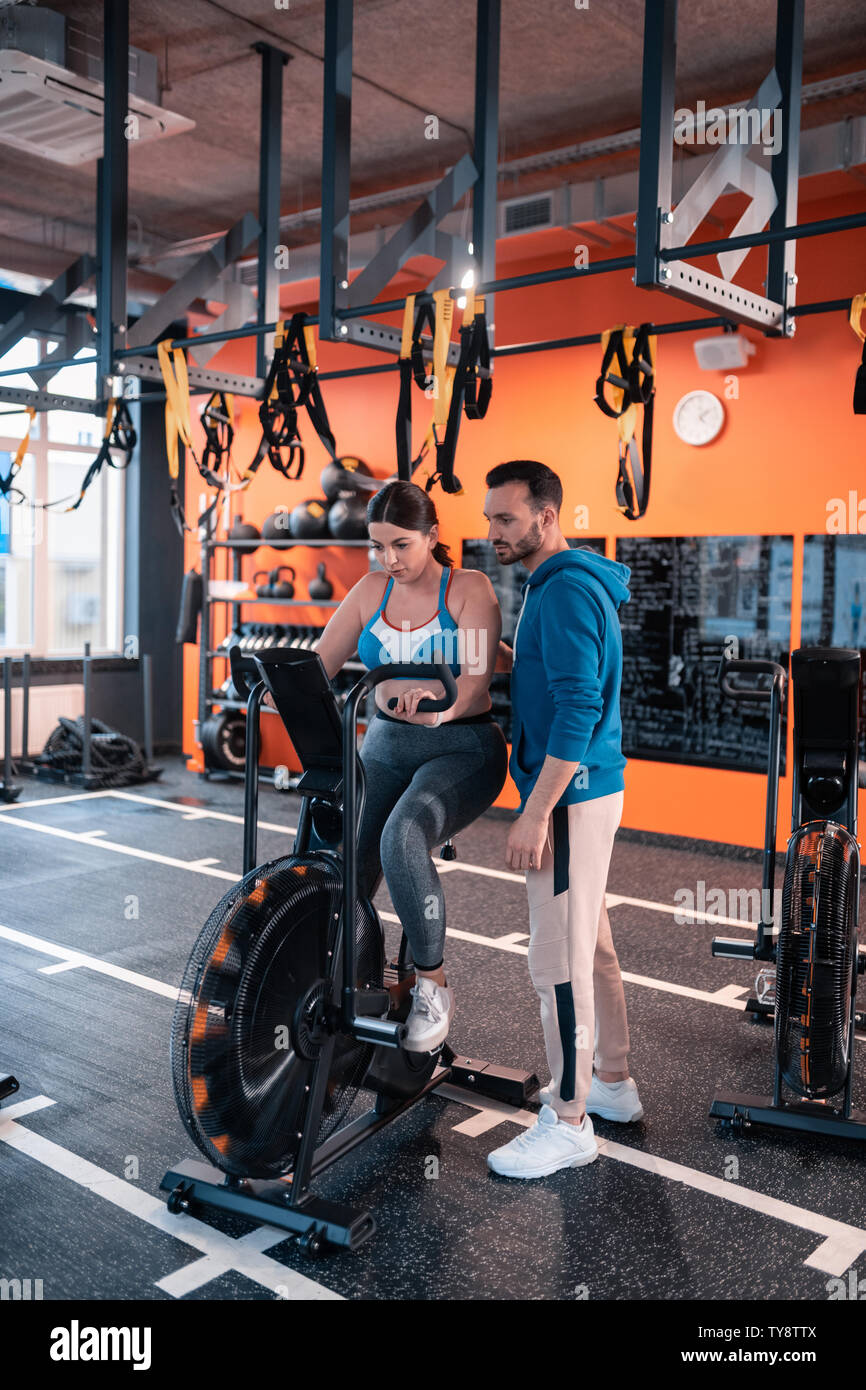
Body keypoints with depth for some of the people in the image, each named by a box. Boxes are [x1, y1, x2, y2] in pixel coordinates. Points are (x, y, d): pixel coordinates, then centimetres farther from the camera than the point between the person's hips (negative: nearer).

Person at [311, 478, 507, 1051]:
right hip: (386, 745, 5)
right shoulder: (372, 591, 7)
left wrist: (439, 707, -41)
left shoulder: (470, 589, -6)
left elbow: (475, 679, -19)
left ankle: (433, 985, -14)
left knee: (402, 839, -32)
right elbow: (319, 665, 3)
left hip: (462, 750, -5)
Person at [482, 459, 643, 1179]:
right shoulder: (563, 583, 15)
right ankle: (614, 1082, 32)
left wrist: (537, 814, -24)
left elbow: (579, 709, -24)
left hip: (572, 797, -11)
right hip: (589, 789, 11)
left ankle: (569, 1124, 9)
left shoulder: (566, 591, -18)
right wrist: (514, 661, 7)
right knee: (590, 941, 18)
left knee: (559, 959, -3)